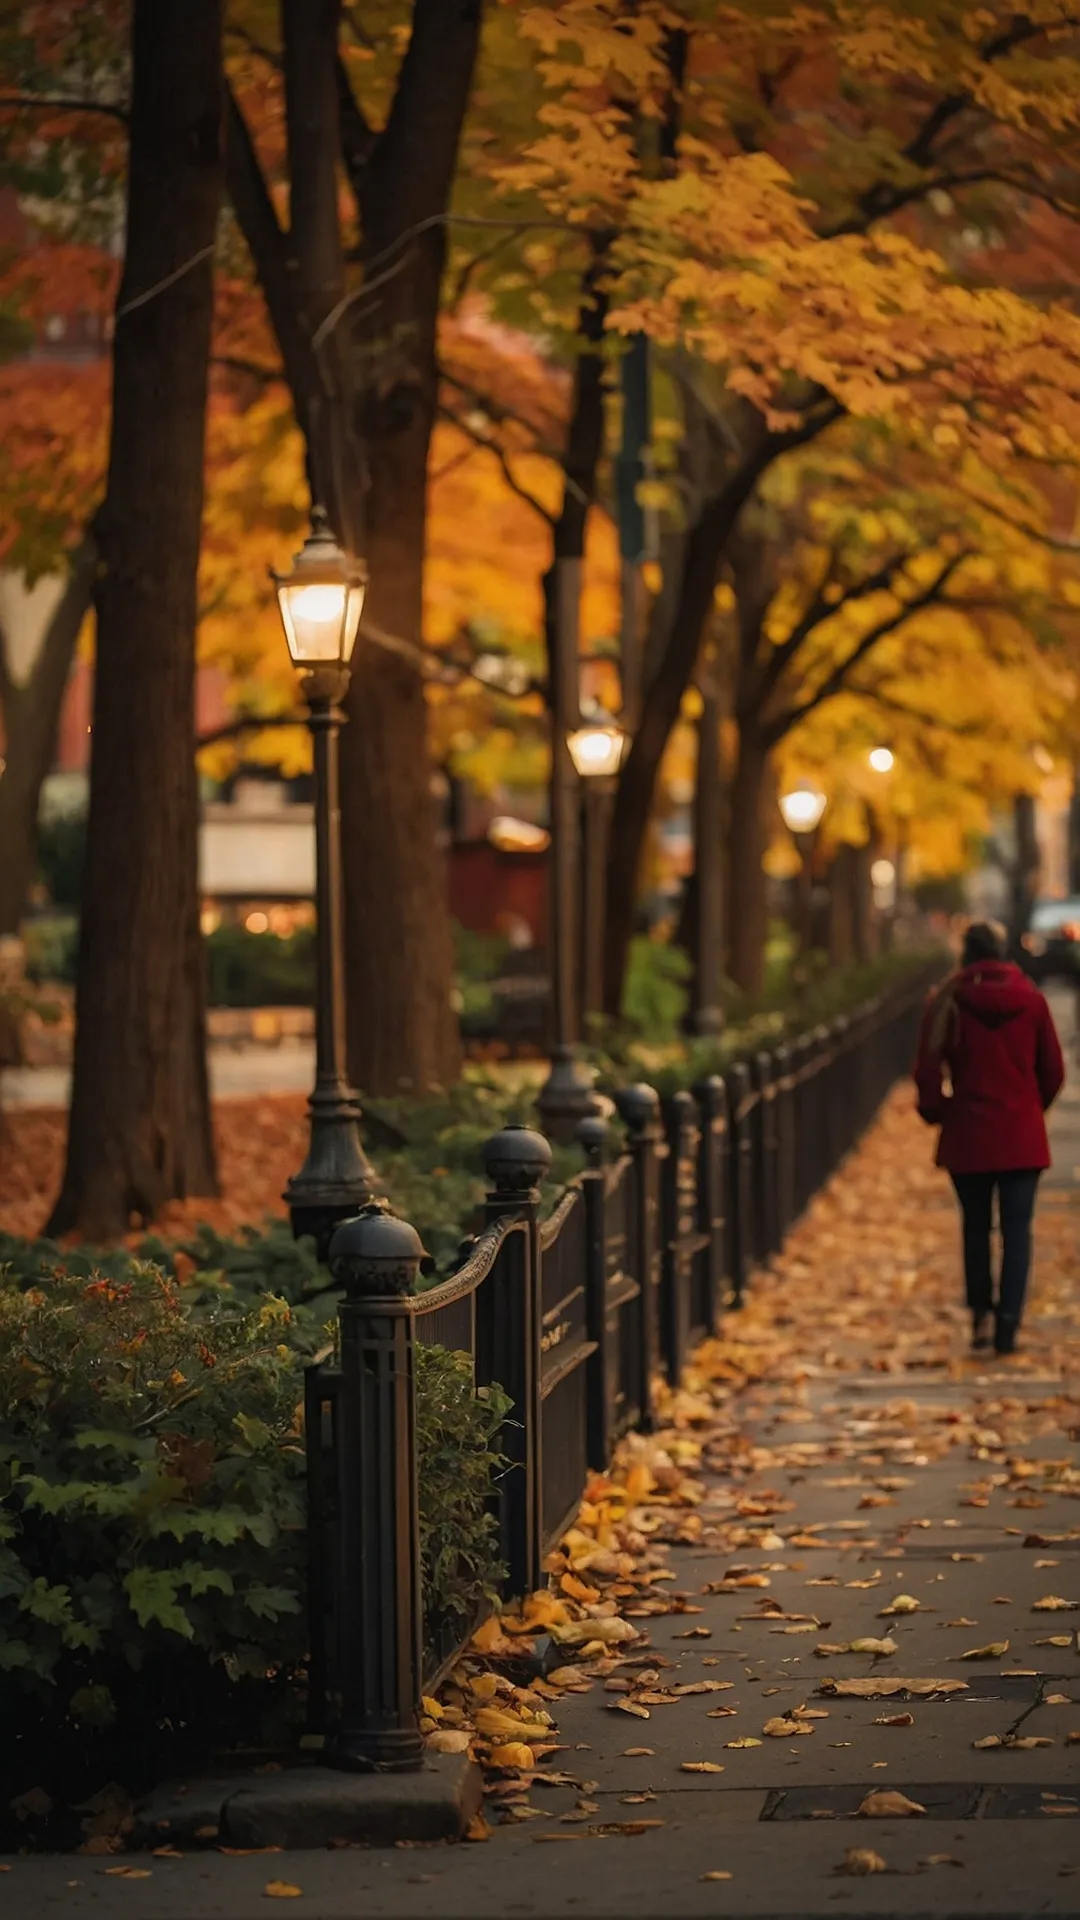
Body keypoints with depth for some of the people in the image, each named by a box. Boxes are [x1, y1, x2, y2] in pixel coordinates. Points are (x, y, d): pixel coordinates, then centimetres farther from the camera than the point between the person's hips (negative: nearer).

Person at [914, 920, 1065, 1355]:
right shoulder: (1030, 999, -1)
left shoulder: (947, 1002, -6)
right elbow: (1053, 1071, 4)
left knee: (975, 1226, 15)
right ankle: (1008, 1321, -6)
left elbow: (929, 1071, -7)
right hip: (1022, 1136, 0)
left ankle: (982, 1313, 17)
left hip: (967, 1136, 0)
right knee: (1017, 1229, 2)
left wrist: (935, 1112, 11)